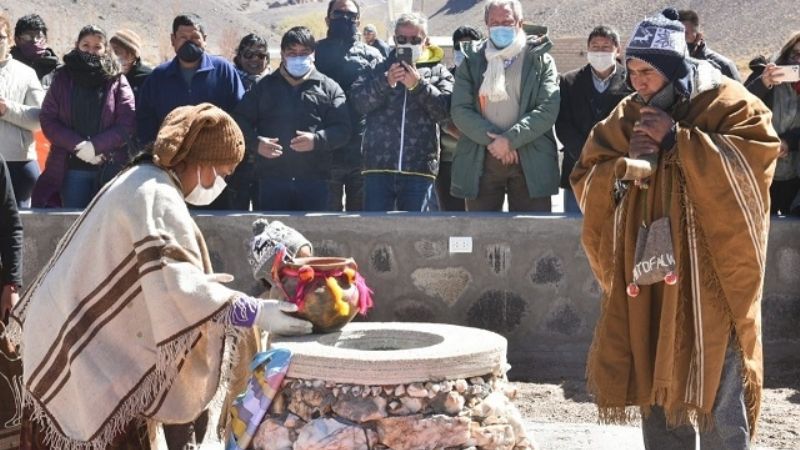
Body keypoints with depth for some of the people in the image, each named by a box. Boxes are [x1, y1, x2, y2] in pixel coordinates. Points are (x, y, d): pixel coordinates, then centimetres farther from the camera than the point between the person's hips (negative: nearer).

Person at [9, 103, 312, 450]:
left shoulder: (140, 180, 11)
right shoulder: (159, 200, -20)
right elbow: (174, 283, -31)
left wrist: (197, 280, 23)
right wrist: (254, 313, -32)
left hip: (69, 329, 10)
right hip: (88, 352, -10)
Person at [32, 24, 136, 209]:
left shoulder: (117, 81, 5)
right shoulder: (63, 78, 9)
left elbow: (128, 123, -4)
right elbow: (48, 119, 2)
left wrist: (96, 146, -15)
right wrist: (77, 145, -12)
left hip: (109, 168, -1)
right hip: (70, 168, 1)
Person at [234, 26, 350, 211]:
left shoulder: (329, 88, 9)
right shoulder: (265, 86, 15)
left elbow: (342, 128, 0)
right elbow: (241, 121, 13)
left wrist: (317, 140, -17)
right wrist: (256, 143, -6)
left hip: (314, 180, -1)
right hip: (271, 178, 1)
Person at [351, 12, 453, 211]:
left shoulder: (438, 72, 10)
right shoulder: (380, 69, 13)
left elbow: (444, 109, -5)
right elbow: (359, 102, -1)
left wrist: (418, 85, -14)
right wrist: (386, 82, -15)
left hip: (419, 167, 0)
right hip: (379, 164, 1)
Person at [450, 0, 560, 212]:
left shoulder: (540, 60, 7)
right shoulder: (472, 61, 12)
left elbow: (548, 109, -5)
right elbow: (460, 110, 2)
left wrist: (510, 139, -15)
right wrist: (492, 139, -12)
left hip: (531, 161, -2)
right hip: (480, 161, 2)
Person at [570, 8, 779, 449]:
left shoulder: (727, 104, -3)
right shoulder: (627, 117, 11)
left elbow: (755, 158, -17)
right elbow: (586, 179, 11)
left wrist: (676, 139, -16)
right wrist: (625, 166, -11)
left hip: (709, 276, -5)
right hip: (647, 275, 5)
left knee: (717, 394, -3)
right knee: (656, 388, 9)